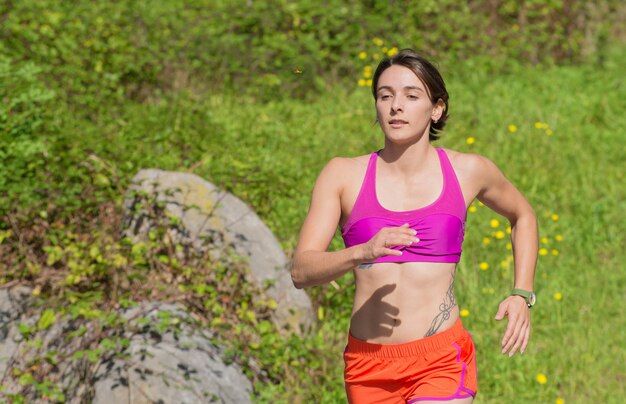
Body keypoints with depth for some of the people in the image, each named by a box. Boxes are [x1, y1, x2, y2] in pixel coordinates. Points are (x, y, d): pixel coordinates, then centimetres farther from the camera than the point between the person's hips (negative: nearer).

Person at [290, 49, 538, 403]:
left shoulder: (468, 171, 5)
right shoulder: (343, 175, 2)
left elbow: (523, 215, 25)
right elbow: (302, 270, -6)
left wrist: (522, 295, 12)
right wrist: (363, 252, -25)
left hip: (442, 363, -2)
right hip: (368, 363, 2)